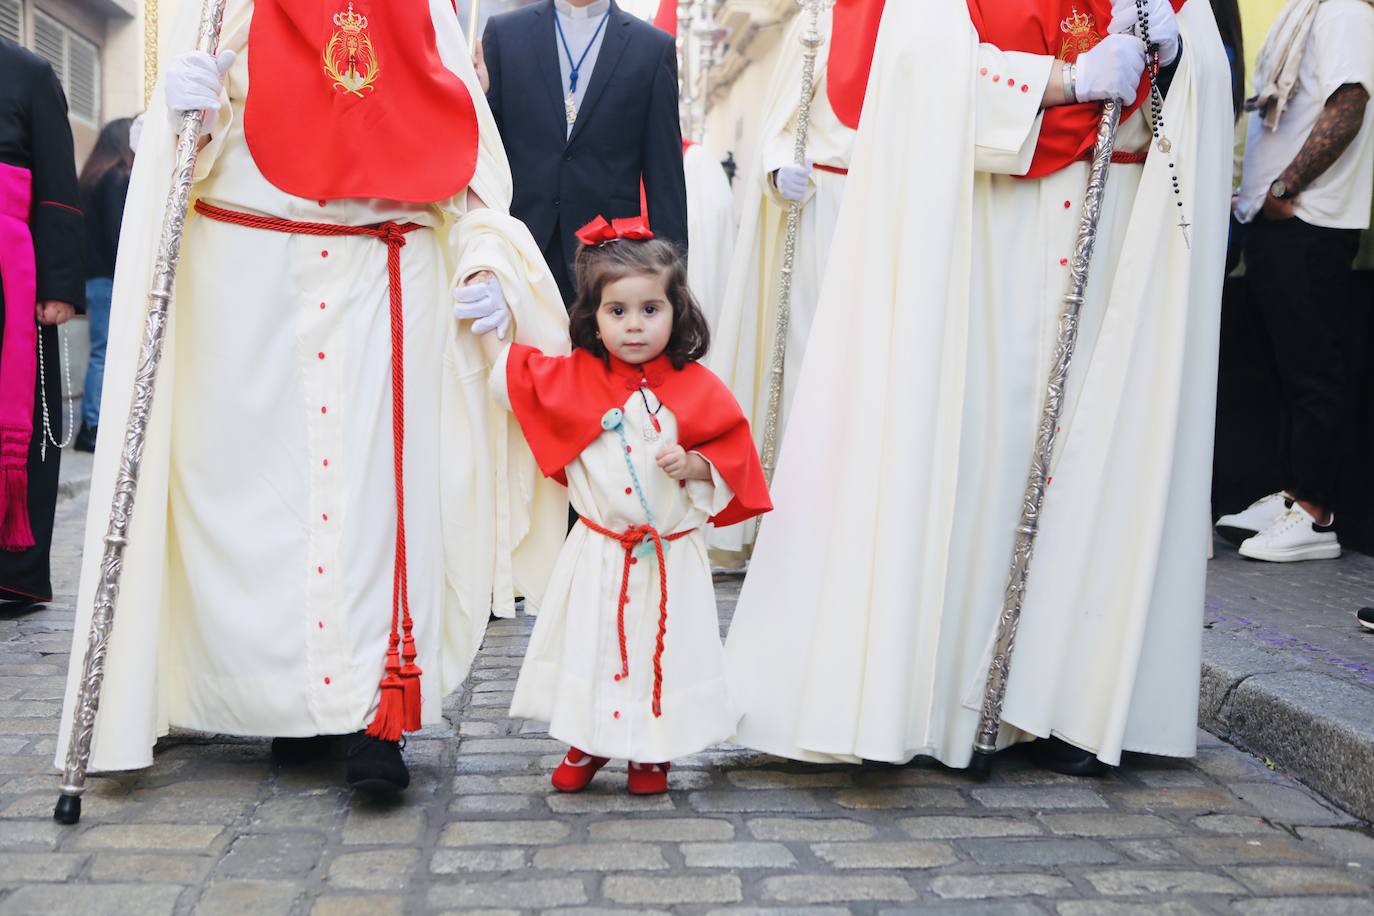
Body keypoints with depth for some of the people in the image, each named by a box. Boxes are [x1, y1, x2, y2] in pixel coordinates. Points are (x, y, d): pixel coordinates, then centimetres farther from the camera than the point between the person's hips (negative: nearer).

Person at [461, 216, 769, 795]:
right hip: (599, 552, 1)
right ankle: (590, 742, 34)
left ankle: (653, 751, 30)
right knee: (592, 644, 12)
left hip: (671, 557, -1)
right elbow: (510, 373, 8)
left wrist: (694, 464, -20)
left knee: (661, 648, 9)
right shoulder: (574, 377, -3)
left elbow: (732, 453, -3)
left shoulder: (697, 388, -8)